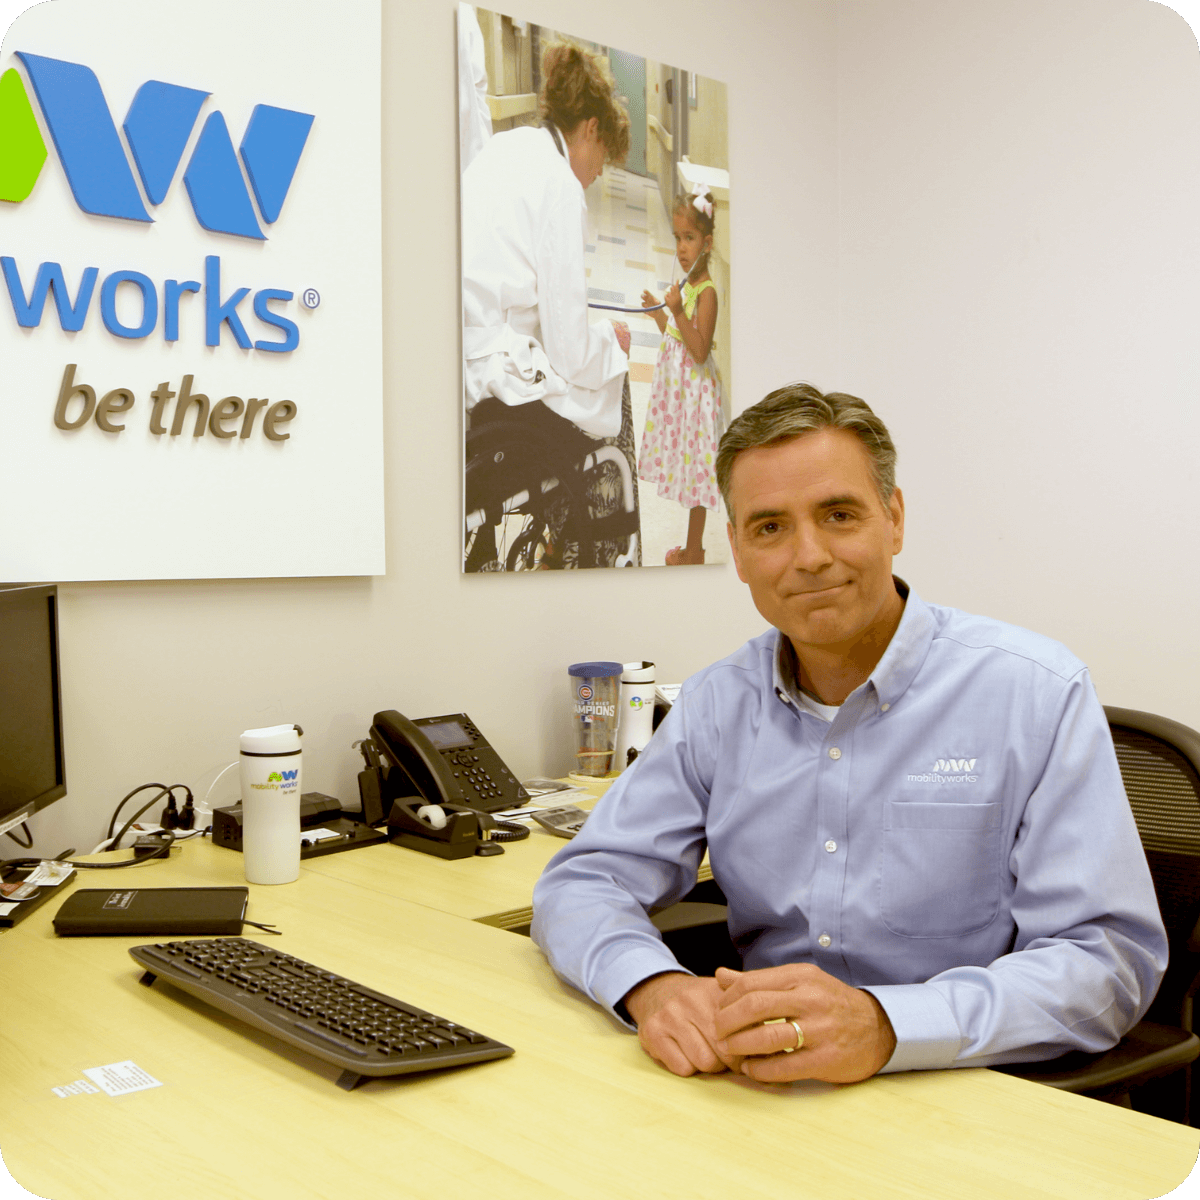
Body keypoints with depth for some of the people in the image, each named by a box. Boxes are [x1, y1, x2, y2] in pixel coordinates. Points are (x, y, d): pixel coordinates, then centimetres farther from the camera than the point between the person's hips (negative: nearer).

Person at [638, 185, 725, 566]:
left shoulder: (707, 292, -19)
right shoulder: (685, 285, 8)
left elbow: (700, 351, -25)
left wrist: (678, 311, -30)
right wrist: (658, 312, 8)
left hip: (695, 389, -9)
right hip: (676, 385, 9)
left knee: (696, 466, 2)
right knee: (686, 467, 16)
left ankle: (694, 550, 14)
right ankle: (692, 546, 27)